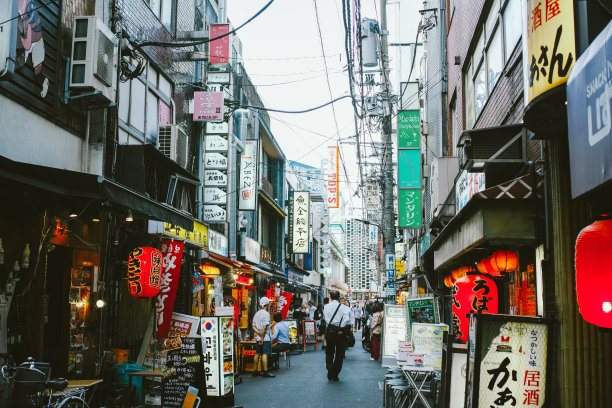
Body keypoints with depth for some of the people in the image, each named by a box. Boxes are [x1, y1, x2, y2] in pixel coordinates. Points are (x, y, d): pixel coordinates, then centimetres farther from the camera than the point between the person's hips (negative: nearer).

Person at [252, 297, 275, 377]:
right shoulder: (266, 313, -11)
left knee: (257, 354, 10)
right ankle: (266, 371, -9)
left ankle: (255, 371, 14)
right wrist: (262, 337, -14)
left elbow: (253, 326, 11)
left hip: (258, 338, 8)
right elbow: (265, 327, -17)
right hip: (266, 338, -8)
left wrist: (258, 332, -2)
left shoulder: (256, 314, 15)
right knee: (265, 354, -8)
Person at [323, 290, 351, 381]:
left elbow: (326, 319, -7)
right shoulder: (343, 307, -4)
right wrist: (341, 329, -13)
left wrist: (331, 326, -4)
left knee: (329, 353, 16)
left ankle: (329, 368, -8)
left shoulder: (326, 307, 2)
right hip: (340, 333, -1)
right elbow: (346, 319, -18)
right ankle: (335, 376, 13)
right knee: (339, 355, 10)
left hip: (330, 332, 1)